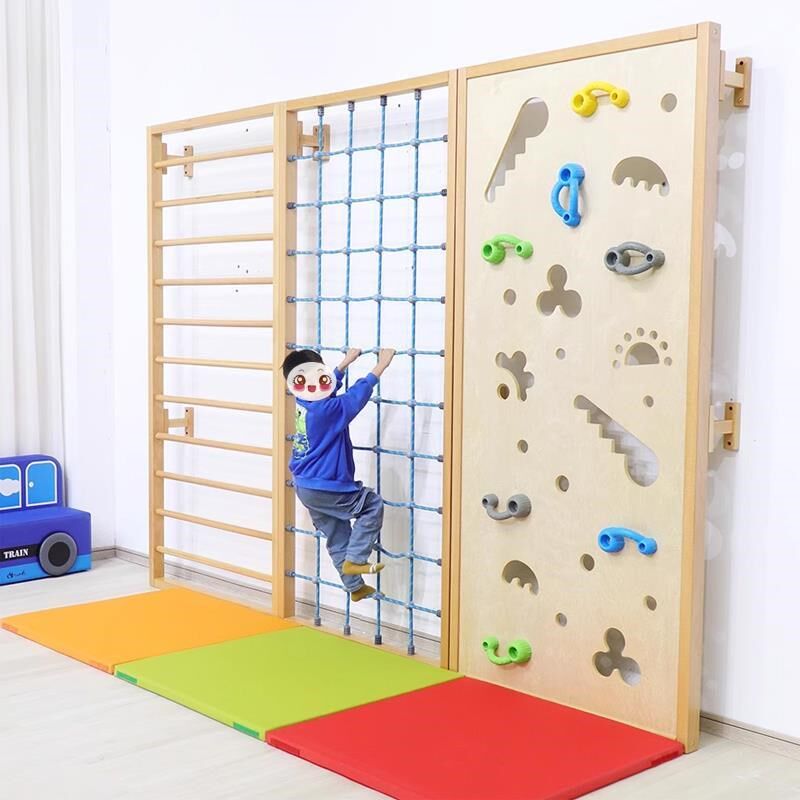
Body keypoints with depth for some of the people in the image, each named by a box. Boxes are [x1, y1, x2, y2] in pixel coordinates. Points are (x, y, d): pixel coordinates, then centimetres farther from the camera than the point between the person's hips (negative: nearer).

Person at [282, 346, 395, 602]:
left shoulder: (303, 403, 1)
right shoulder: (326, 409, -24)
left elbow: (329, 384, 20)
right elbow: (357, 393, -20)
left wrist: (347, 362, 28)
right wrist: (382, 364, -12)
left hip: (306, 486, 9)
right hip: (325, 487, -9)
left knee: (337, 537, 17)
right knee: (373, 505, 5)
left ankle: (355, 587, 26)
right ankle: (354, 560, 4)